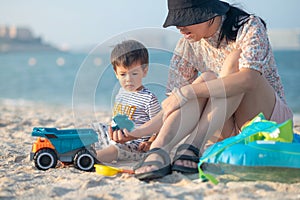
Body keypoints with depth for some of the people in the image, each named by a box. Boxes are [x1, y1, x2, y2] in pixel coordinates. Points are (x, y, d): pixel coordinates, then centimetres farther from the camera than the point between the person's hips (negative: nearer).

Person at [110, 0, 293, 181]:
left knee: (234, 59, -27)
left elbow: (248, 79, -32)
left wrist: (186, 92, -36)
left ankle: (193, 146, -38)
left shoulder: (250, 26, -12)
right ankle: (158, 151, -44)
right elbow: (174, 104, -1)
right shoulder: (189, 45, 1)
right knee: (205, 79, -27)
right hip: (230, 131, 3)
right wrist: (140, 131, -18)